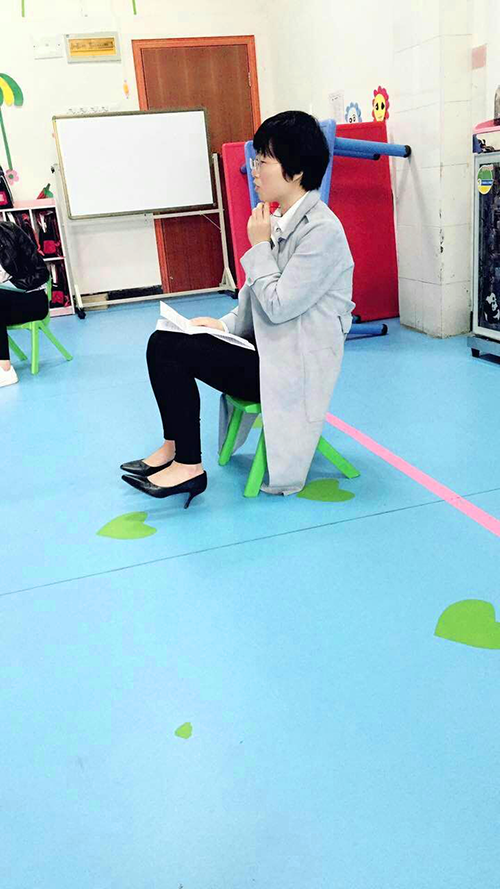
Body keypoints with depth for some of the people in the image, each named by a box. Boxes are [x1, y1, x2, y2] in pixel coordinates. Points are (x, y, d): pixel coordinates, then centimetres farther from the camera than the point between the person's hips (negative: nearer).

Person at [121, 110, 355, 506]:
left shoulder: (321, 230, -17)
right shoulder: (280, 221, 11)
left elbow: (278, 305, -21)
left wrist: (259, 245, -12)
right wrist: (224, 323, 2)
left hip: (294, 368, -9)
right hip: (268, 349, 9)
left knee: (173, 350, -16)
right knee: (163, 341, 0)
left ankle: (187, 466, -4)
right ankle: (175, 448, 10)